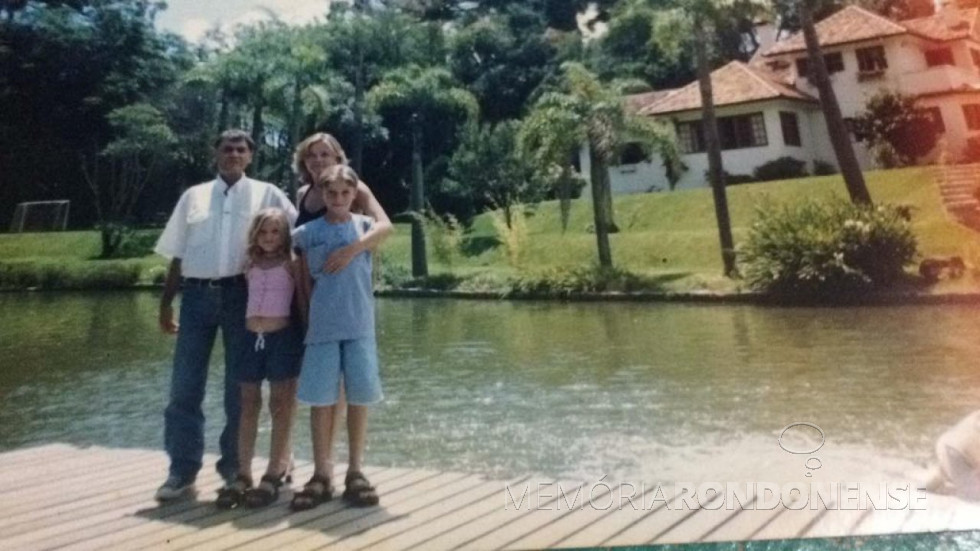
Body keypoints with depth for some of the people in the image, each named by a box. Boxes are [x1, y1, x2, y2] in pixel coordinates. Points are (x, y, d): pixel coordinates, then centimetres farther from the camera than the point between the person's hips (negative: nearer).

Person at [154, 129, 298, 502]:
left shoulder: (266, 195, 8)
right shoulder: (193, 196, 14)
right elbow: (177, 255, 14)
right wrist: (166, 303, 10)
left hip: (240, 295, -2)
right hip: (197, 295, 2)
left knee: (239, 387, 5)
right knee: (185, 386, 1)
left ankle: (234, 468, 17)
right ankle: (182, 471, 12)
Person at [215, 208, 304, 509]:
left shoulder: (292, 264, 0)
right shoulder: (250, 265, 12)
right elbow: (242, 298, 12)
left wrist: (305, 334, -6)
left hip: (282, 336, -4)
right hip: (251, 336, 4)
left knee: (280, 406, 1)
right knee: (248, 405, 5)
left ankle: (275, 474, 5)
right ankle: (243, 475, 10)